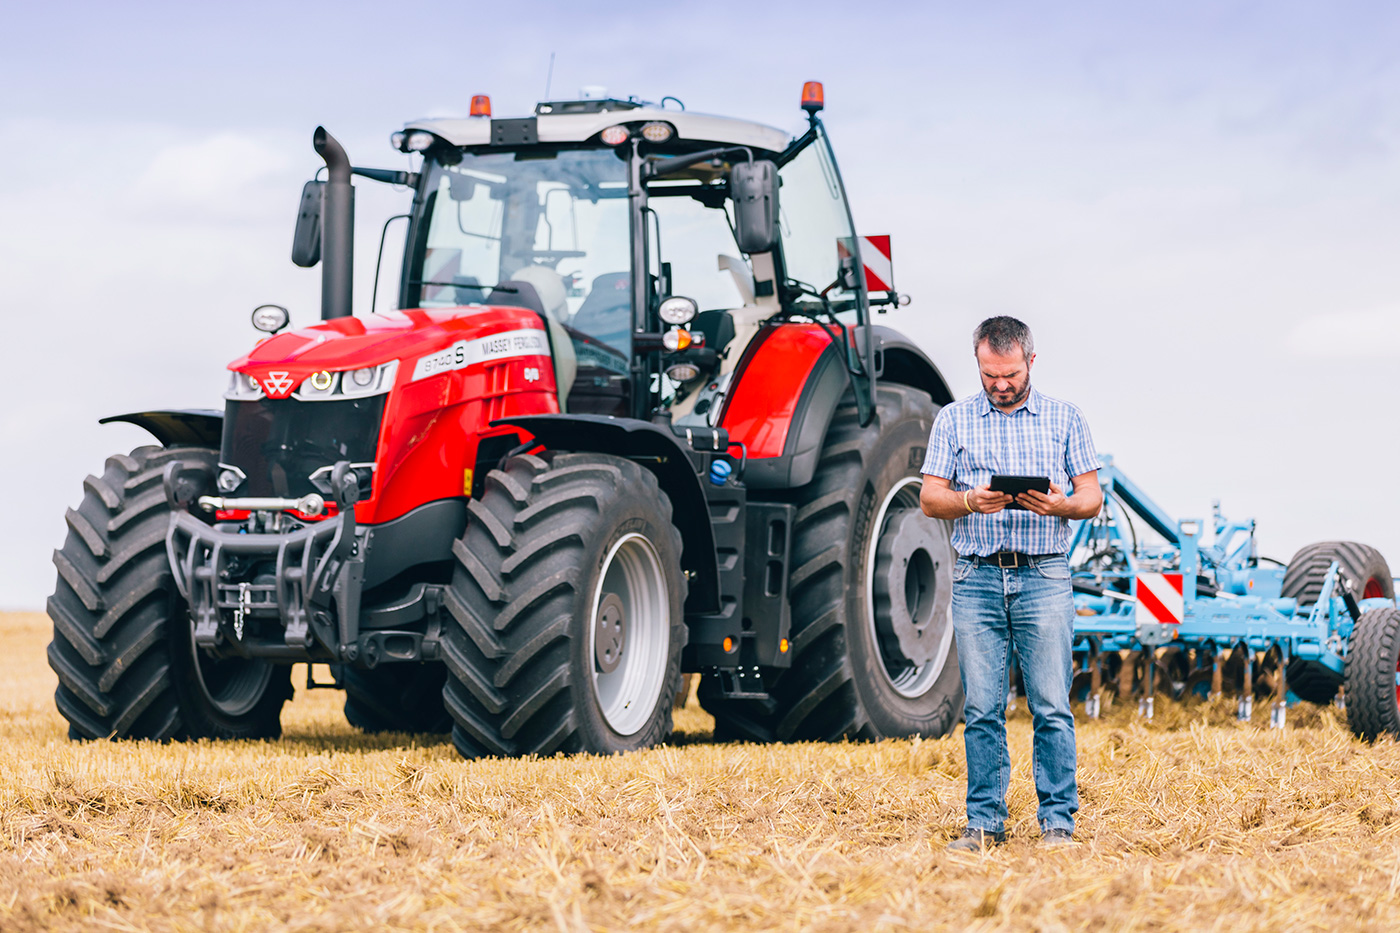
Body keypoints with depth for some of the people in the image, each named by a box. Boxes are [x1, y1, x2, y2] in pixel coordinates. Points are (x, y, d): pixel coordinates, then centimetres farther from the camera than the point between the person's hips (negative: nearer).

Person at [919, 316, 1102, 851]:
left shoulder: (1064, 419, 10)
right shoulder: (954, 420, 10)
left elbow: (1092, 497, 7)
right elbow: (929, 499, 6)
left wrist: (1059, 505, -15)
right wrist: (969, 500, -15)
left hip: (1044, 576, -1)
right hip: (977, 577, 1)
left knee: (1051, 706, -5)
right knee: (981, 708, 1)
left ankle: (1058, 821, 0)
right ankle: (984, 822, 6)